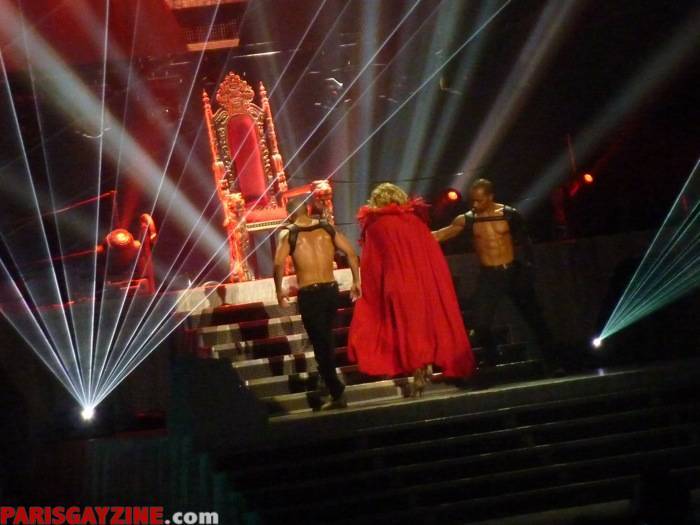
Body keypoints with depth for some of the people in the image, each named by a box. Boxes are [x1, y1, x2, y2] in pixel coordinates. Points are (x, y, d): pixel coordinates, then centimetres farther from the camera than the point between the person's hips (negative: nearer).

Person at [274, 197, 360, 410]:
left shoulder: (288, 233, -2)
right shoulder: (327, 227, 8)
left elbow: (279, 264, -14)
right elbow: (350, 252, 3)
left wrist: (279, 290, -1)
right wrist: (356, 282, 10)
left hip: (309, 294, -4)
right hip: (331, 290, 4)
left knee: (320, 343, 2)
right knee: (327, 338, 22)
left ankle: (337, 394, 1)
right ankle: (330, 379, 32)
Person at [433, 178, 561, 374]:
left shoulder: (509, 214, -4)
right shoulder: (467, 219, -3)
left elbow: (524, 242, 4)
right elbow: (443, 234, -10)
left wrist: (527, 269, 0)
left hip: (513, 272, 0)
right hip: (489, 276, 0)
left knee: (534, 318, 7)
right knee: (480, 324, -7)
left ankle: (552, 362, 21)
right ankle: (492, 365, 16)